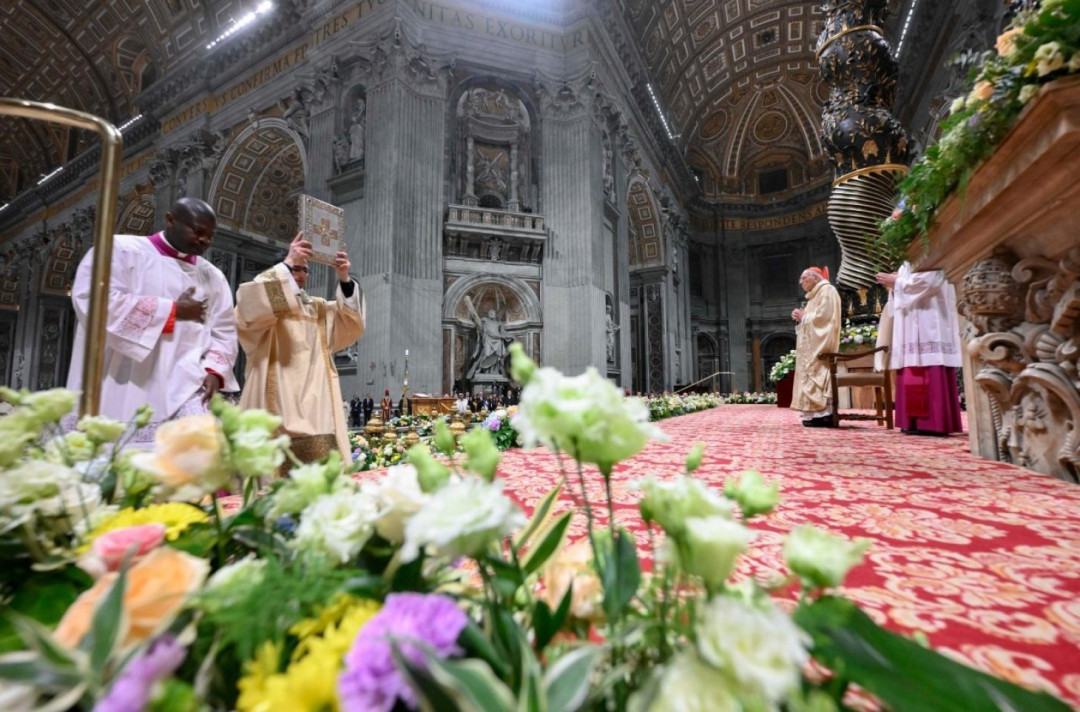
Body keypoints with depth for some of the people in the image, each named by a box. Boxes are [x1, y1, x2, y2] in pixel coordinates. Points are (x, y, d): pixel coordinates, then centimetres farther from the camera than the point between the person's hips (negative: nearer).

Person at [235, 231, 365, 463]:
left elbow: (350, 323, 5)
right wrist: (287, 263, -16)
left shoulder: (320, 309, 20)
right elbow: (250, 302, -14)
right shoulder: (266, 304, 8)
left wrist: (344, 280, -8)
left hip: (316, 406, 4)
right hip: (277, 403, -4)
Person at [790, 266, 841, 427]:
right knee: (814, 375, 5)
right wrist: (801, 317, 6)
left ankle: (823, 415, -14)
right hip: (813, 344, 10)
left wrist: (804, 316, -5)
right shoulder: (815, 295, 24)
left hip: (820, 344, -10)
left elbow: (823, 315, -18)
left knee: (818, 374, -13)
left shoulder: (827, 290, -5)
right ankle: (819, 414, 5)